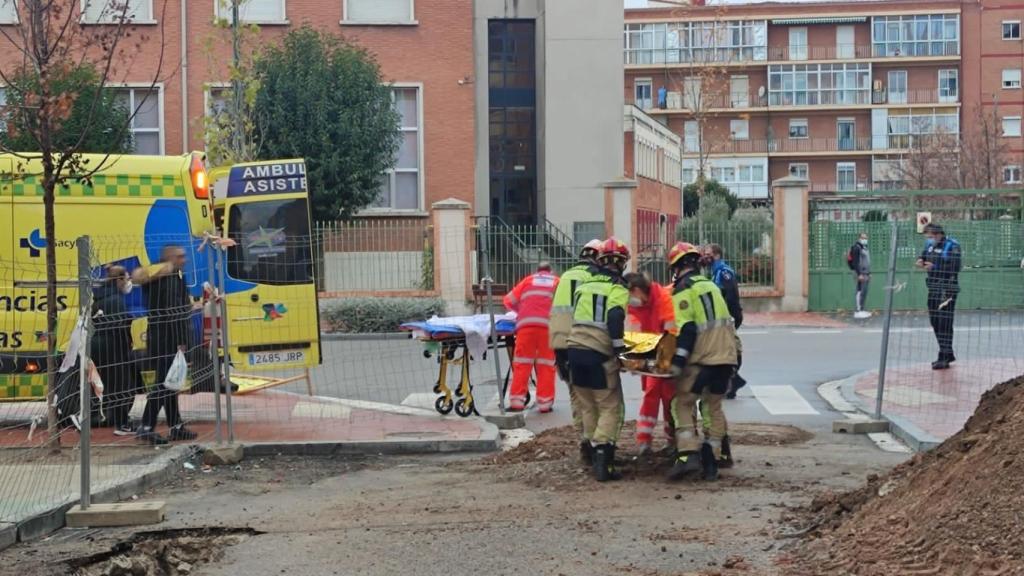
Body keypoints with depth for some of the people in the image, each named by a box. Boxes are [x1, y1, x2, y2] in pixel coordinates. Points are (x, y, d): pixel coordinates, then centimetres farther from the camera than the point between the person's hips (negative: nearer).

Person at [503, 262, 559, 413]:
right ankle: (545, 403, 3)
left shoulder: (529, 280, 21)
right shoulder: (557, 282, 21)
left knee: (522, 364, 2)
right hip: (548, 325, 0)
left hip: (526, 323, 0)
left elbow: (509, 300, 21)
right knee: (546, 365, 4)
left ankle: (517, 401, -4)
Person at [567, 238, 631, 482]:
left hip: (575, 350, 6)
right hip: (599, 354, -6)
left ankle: (594, 451, 21)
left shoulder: (584, 285, 16)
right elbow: (614, 318, -19)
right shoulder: (618, 288, -4)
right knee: (610, 408, 0)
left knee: (588, 407, 17)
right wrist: (620, 347, -14)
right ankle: (603, 461, -10)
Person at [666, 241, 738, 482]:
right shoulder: (710, 285, 18)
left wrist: (677, 362, -18)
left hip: (702, 359, -7)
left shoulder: (683, 291, -7)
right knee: (714, 407, 16)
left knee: (682, 404, 2)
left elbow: (687, 329, -16)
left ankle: (689, 455, -14)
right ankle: (711, 462, 13)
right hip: (726, 356, 7)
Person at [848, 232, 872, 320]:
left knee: (864, 292, 10)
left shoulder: (865, 248, 19)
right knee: (859, 292, -12)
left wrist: (869, 273, 22)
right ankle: (857, 311, -14)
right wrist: (859, 274, -22)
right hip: (860, 274, -10)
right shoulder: (856, 248, -10)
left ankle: (861, 310, 15)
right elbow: (855, 262, -17)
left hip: (866, 274, 10)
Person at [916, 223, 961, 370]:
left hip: (947, 289, -8)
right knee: (935, 321, 13)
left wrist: (934, 267, -25)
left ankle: (944, 359, -5)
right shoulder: (930, 244, 8)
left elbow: (955, 268, -22)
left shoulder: (952, 246, -15)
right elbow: (925, 256, 24)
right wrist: (921, 261, 0)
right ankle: (948, 354, 27)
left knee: (945, 323, -8)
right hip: (933, 288, 8)